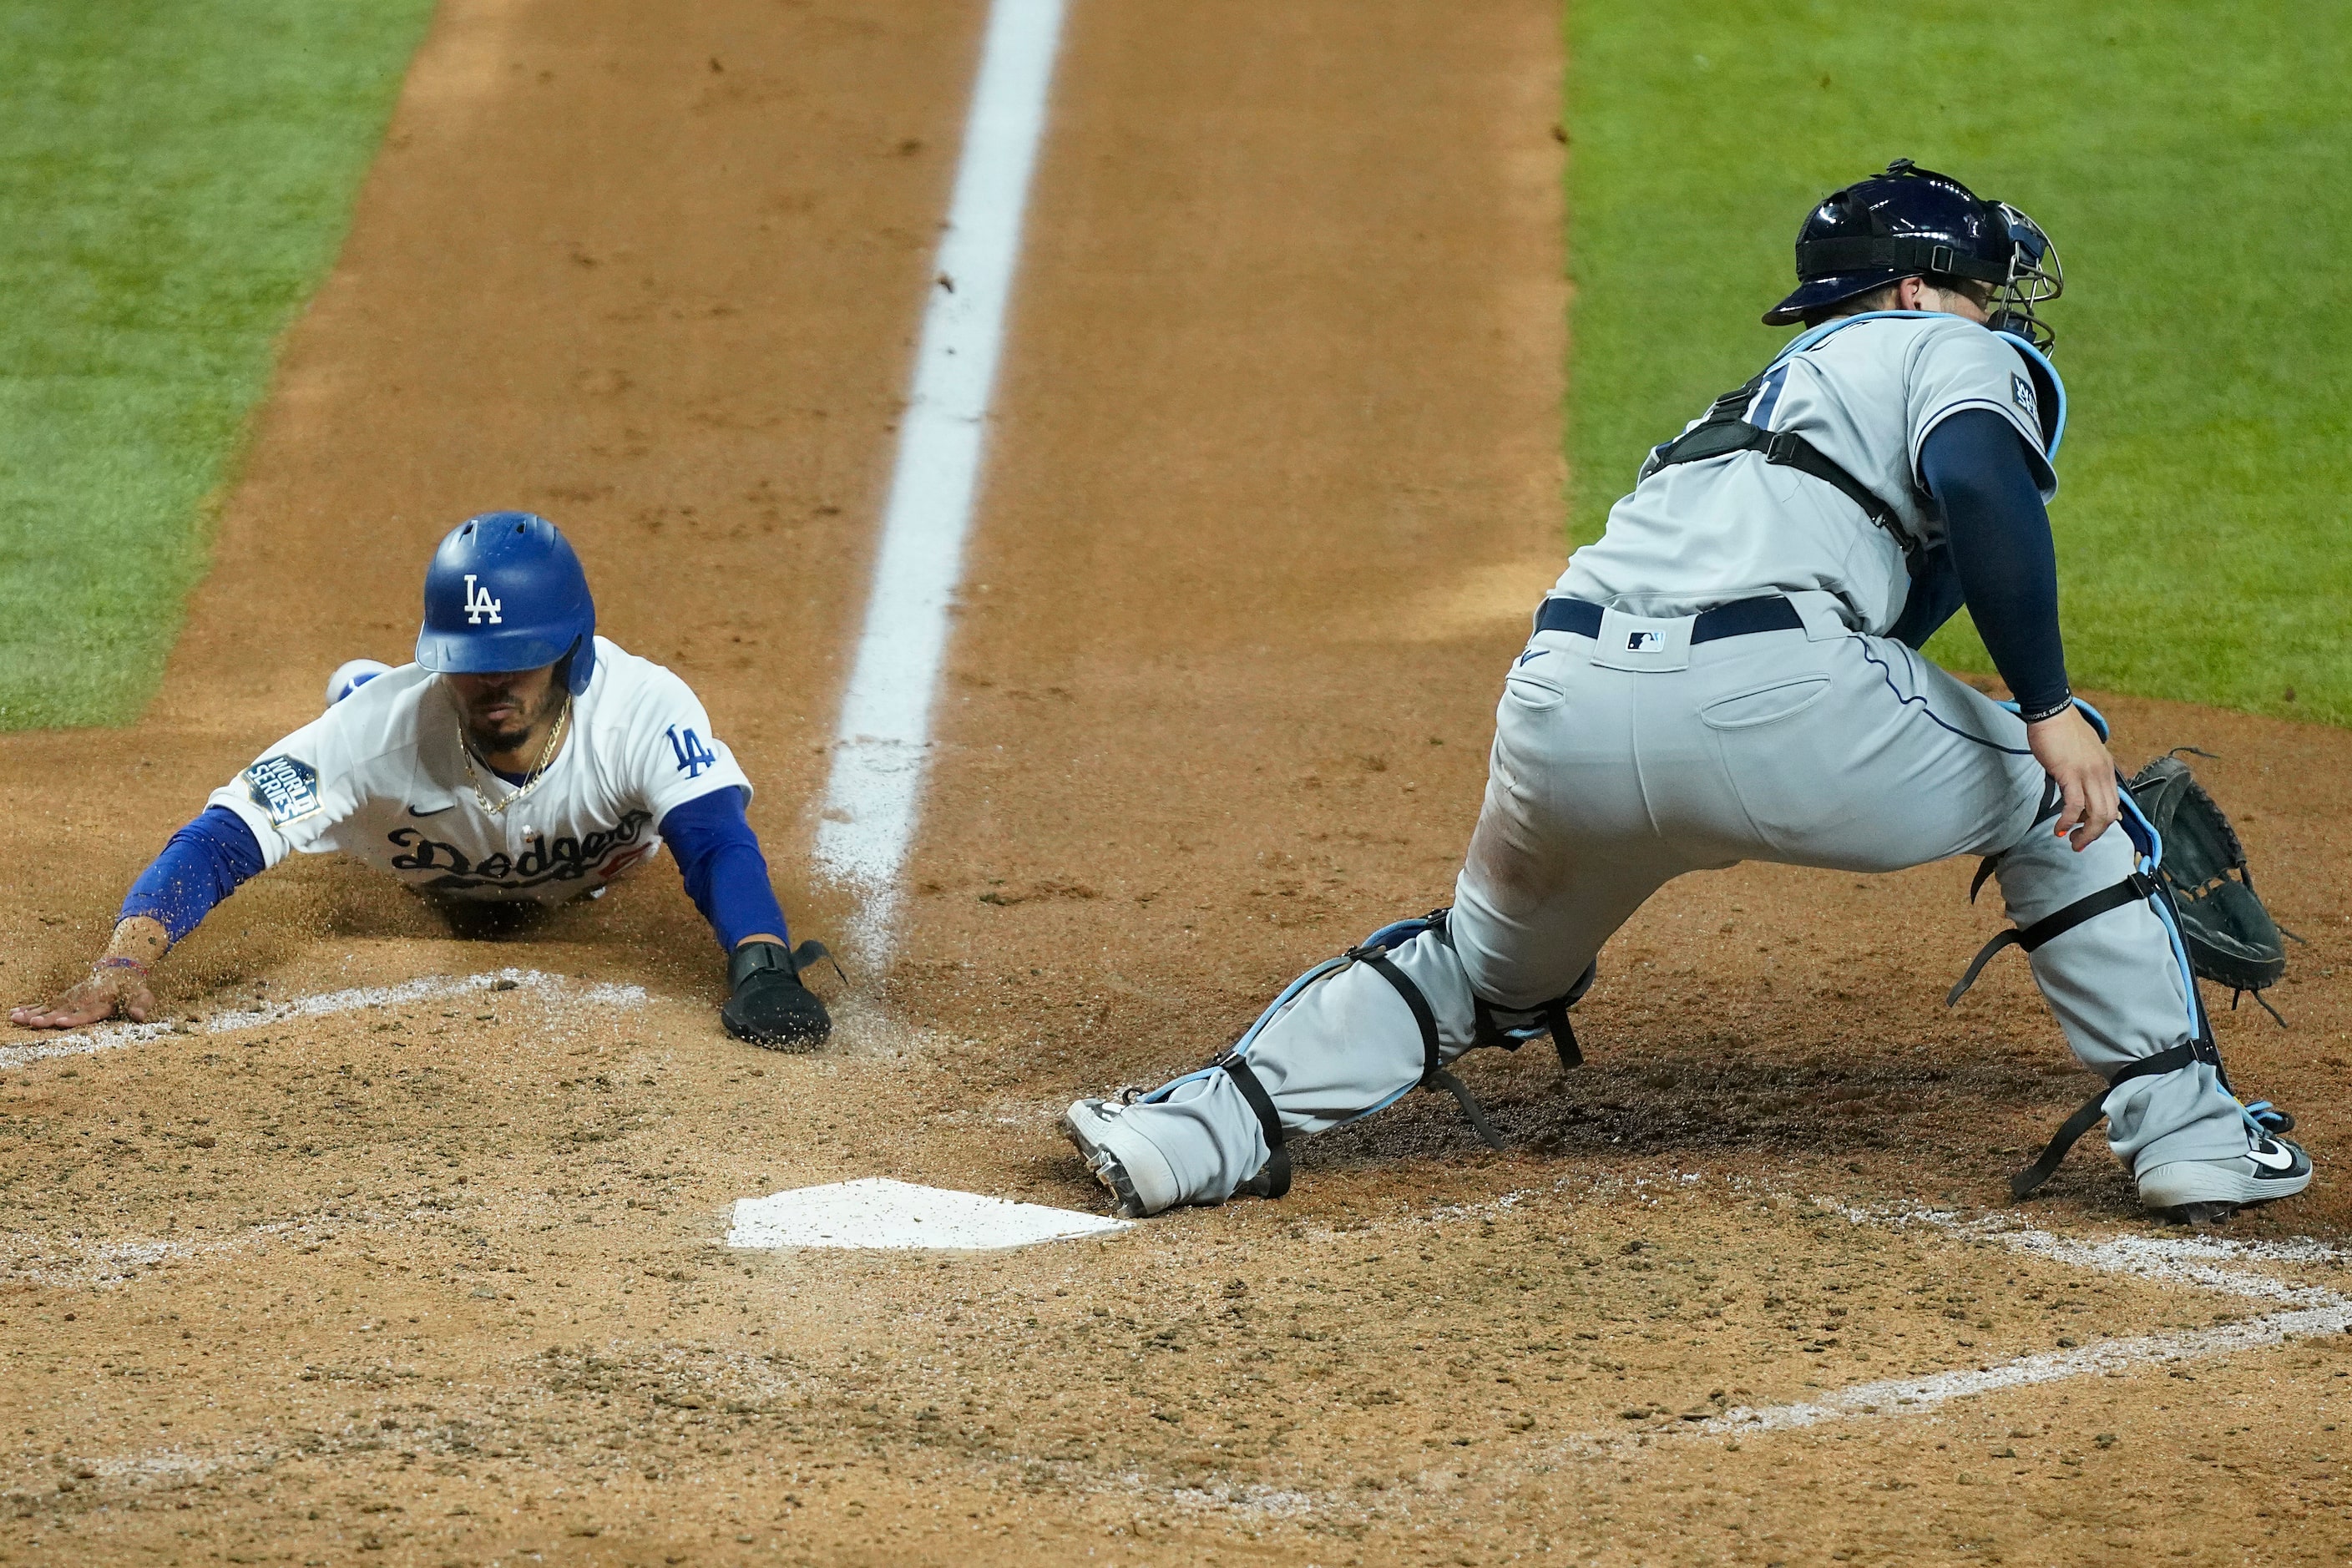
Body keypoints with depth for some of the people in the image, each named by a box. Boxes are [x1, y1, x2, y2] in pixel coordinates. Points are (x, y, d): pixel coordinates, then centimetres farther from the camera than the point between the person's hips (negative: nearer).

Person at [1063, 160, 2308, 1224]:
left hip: (1562, 711, 6)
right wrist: (2050, 709, -7)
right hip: (1761, 697, -6)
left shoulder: (1773, 389, 39)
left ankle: (1209, 1128, 19)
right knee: (2055, 785, 18)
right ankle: (2182, 1129, 12)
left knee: (1487, 959, 32)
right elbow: (1977, 485, -7)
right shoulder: (1945, 350, 16)